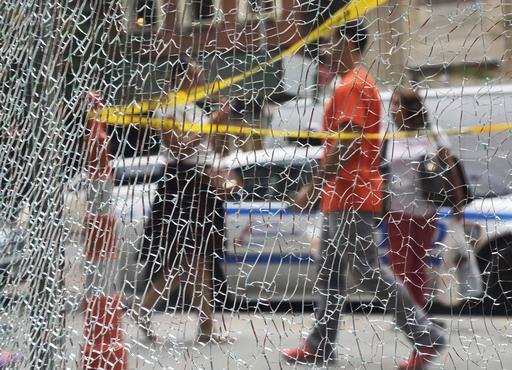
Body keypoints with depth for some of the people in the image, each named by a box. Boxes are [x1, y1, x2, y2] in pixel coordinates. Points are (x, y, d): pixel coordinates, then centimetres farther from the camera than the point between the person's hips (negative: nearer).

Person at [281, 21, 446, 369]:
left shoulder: (352, 86, -14)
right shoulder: (361, 83, 19)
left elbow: (347, 144, -21)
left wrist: (313, 188, -19)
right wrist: (323, 189, 23)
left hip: (350, 199, -11)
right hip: (344, 198, 11)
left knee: (368, 272, -8)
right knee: (329, 274, 11)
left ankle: (426, 336, -4)